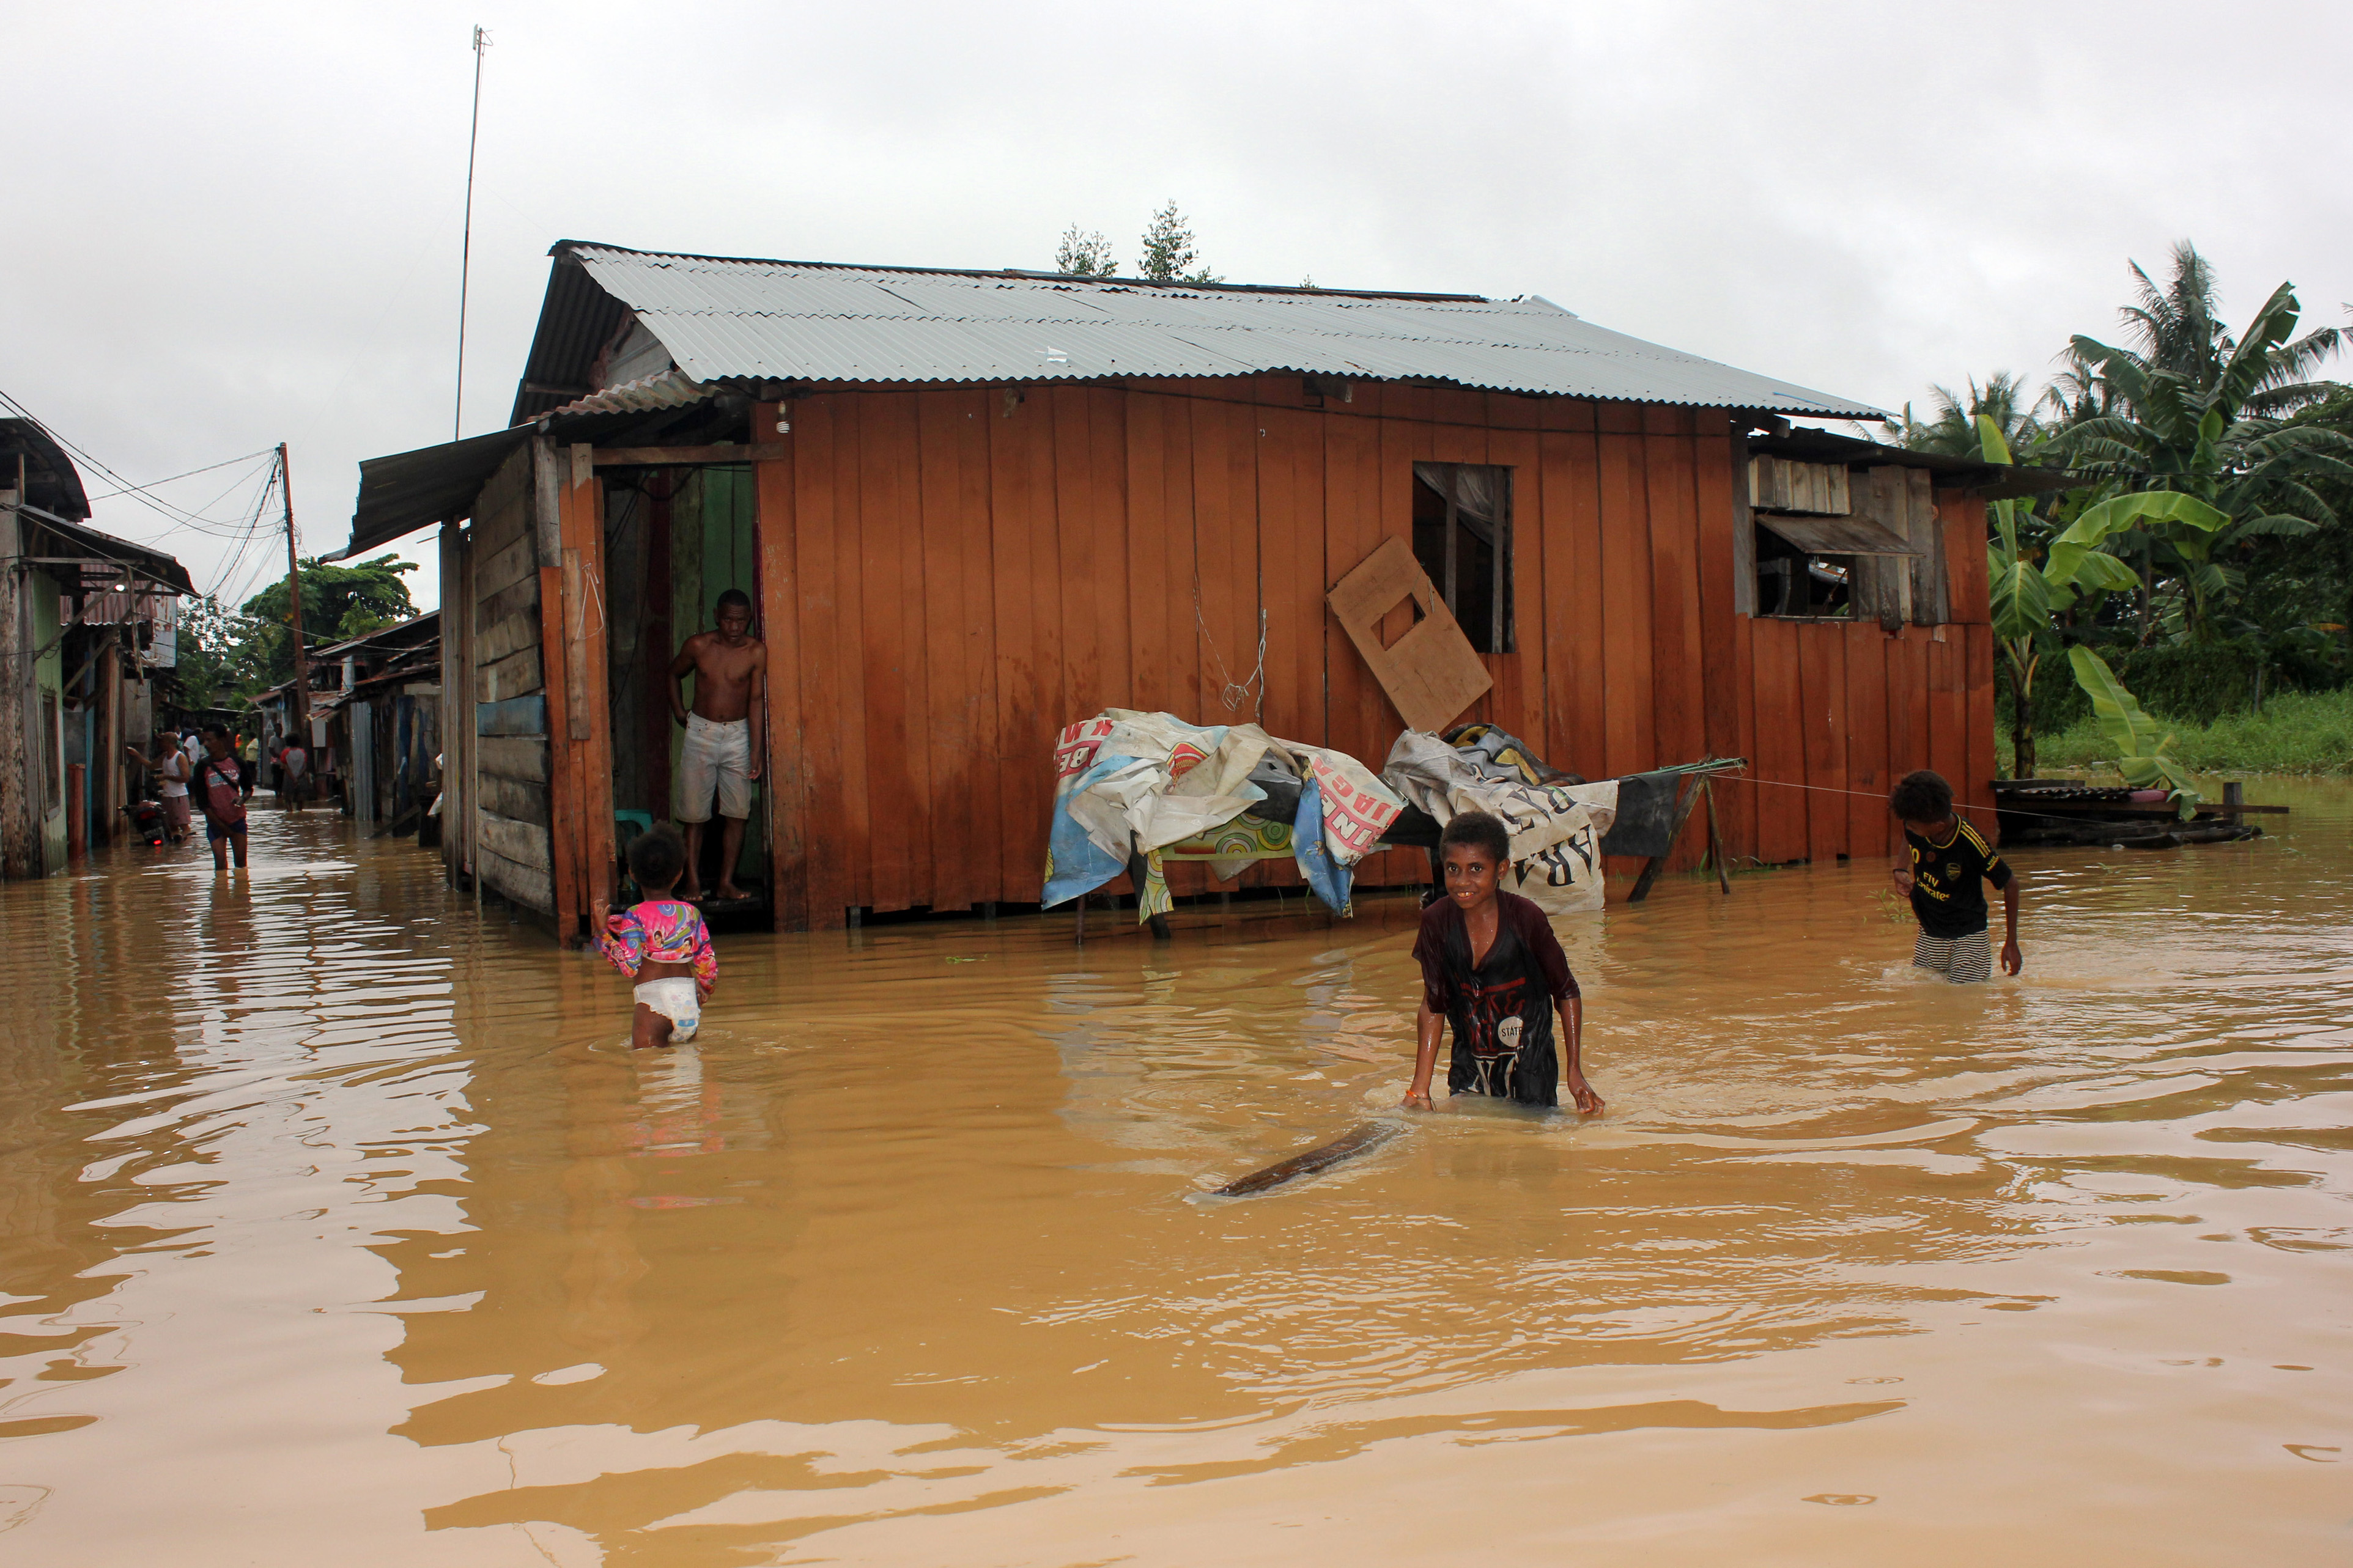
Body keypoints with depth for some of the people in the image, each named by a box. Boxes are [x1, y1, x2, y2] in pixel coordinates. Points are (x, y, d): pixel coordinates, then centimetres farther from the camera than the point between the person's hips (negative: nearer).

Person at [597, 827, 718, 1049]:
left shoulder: (635, 916, -4)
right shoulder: (692, 913, 8)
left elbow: (630, 967, -10)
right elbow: (708, 963, 9)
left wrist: (603, 934, -1)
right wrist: (704, 988, 30)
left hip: (653, 998, -4)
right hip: (688, 997, 4)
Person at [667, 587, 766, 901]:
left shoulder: (756, 652, -10)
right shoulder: (698, 646, -6)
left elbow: (757, 701, -11)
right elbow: (674, 674, 14)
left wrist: (756, 752, -15)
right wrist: (679, 712, 8)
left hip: (738, 734, 0)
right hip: (700, 733, 0)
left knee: (736, 813, 0)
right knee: (694, 813, 1)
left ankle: (726, 882, 8)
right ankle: (693, 882, 9)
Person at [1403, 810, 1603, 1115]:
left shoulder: (1525, 918, -17)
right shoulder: (1437, 921, -9)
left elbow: (1566, 993, -5)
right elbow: (1433, 1005, -1)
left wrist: (1575, 1073, -8)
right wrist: (1420, 1090, -4)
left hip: (1529, 1066, -2)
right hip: (1468, 1068, 2)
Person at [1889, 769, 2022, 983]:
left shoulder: (1971, 844, -27)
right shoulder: (1915, 828, -14)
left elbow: (2010, 884, -14)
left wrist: (2011, 943, -11)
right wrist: (1900, 869, -4)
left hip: (1966, 935, -5)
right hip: (1928, 935, 5)